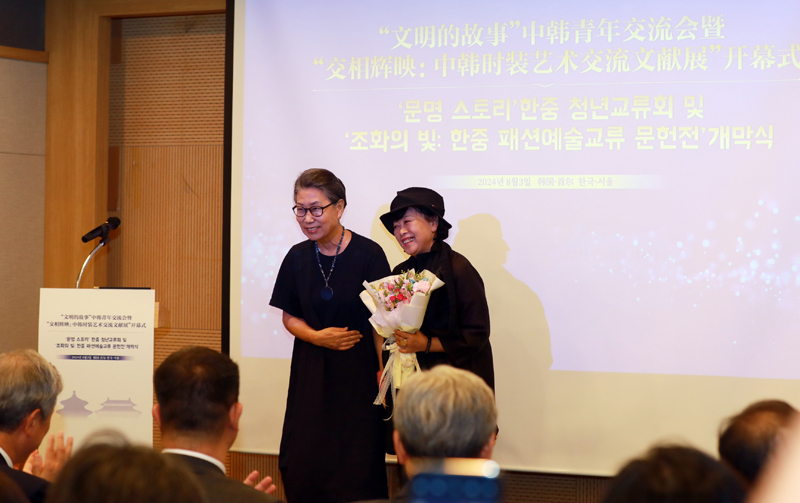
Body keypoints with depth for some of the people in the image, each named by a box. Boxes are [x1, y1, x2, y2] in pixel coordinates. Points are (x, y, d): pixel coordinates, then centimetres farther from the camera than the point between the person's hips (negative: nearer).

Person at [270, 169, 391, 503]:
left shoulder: (368, 255, -10)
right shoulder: (298, 258, 3)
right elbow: (289, 317, 12)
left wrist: (383, 374, -18)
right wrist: (316, 336, -8)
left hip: (357, 373, -4)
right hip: (310, 374, 4)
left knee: (354, 472, -3)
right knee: (302, 467, 4)